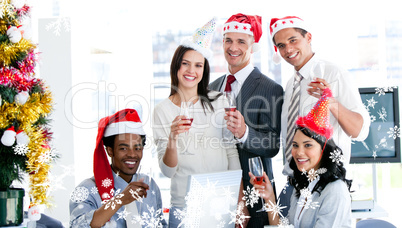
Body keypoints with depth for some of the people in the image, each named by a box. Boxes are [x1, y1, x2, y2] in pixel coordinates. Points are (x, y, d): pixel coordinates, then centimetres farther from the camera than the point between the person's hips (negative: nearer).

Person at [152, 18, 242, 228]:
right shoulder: (163, 110, 0)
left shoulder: (218, 102, 4)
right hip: (184, 204, -1)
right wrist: (172, 139, -21)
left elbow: (231, 152, 7)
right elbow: (167, 171, -4)